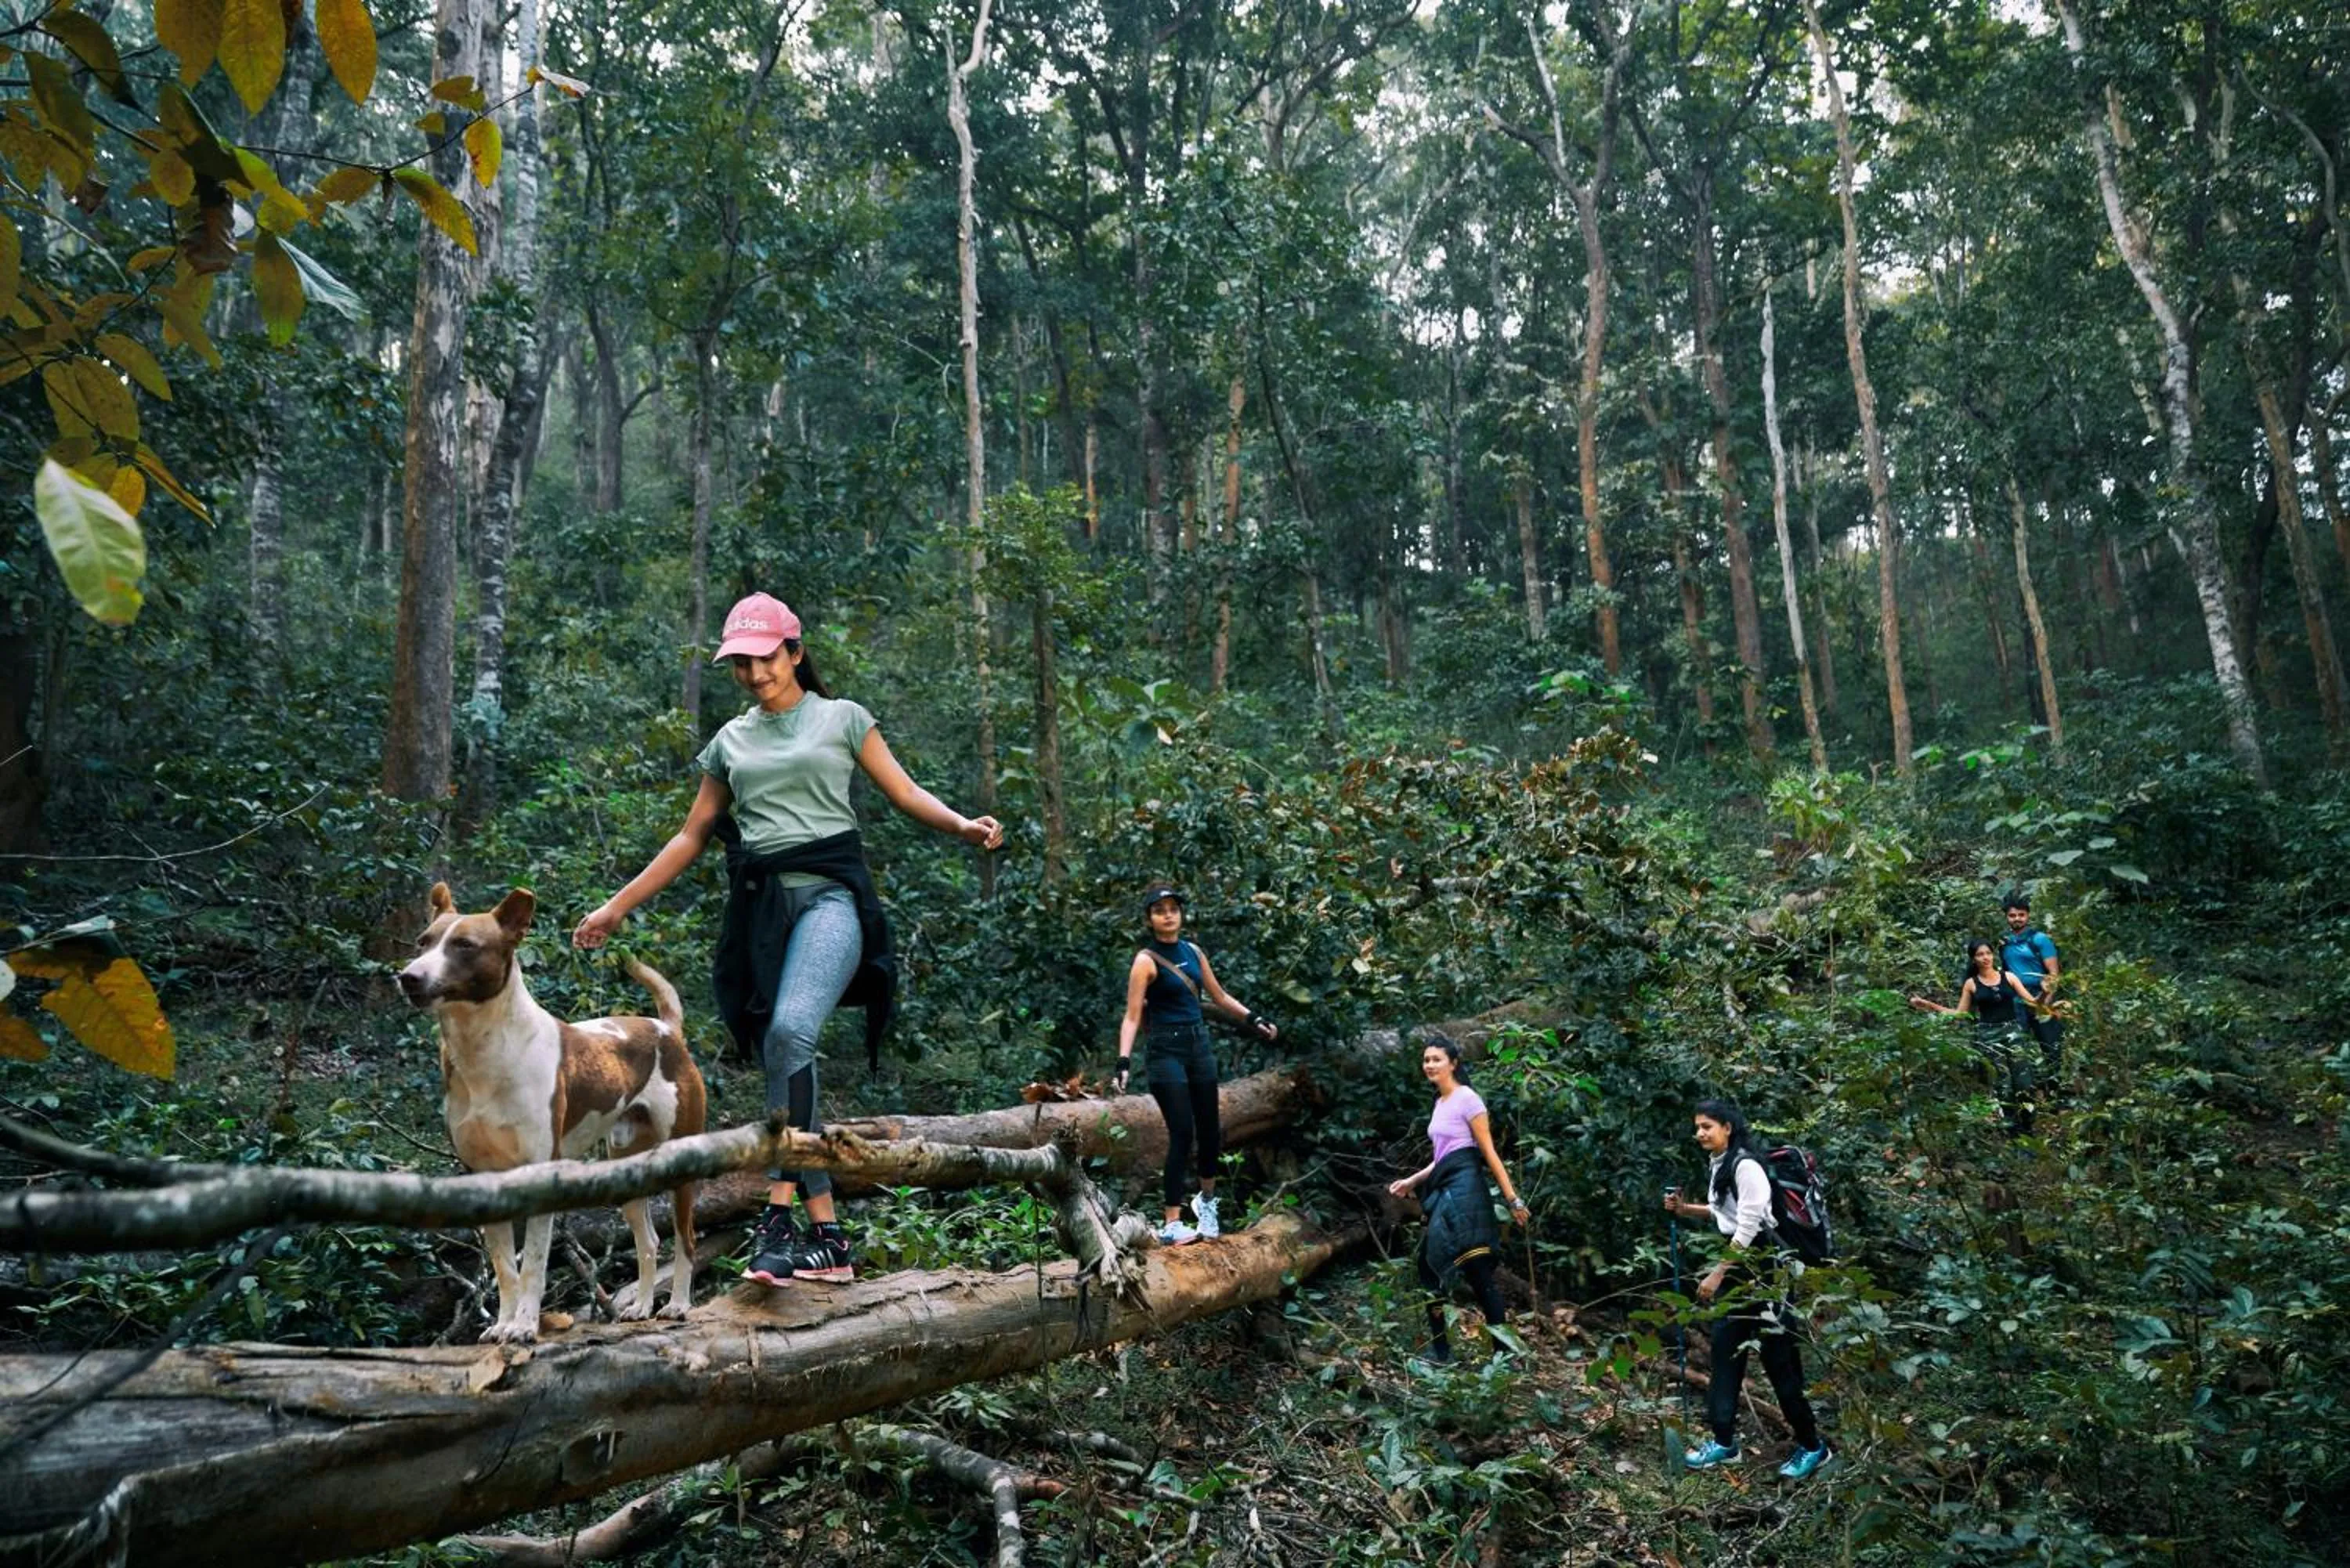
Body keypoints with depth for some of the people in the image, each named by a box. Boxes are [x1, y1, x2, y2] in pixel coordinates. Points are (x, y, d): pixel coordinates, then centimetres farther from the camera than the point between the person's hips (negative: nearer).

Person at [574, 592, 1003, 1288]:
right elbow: (691, 836, 23)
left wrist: (963, 825, -15)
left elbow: (905, 792, 5)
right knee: (785, 1073, 0)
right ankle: (829, 1238, 4)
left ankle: (778, 1215, -25)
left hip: (828, 893, -4)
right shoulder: (731, 740, 19)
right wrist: (618, 906, 22)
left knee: (791, 1032, -29)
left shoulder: (841, 717, 10)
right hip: (758, 905, 5)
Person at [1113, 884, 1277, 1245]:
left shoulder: (1193, 951, 8)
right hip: (1167, 1051, -6)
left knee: (1210, 1129, 11)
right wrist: (1124, 1060, -26)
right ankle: (1172, 1225, -7)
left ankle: (1206, 1201, 36)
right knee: (1183, 1134, -12)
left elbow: (1218, 996, 20)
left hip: (1199, 1045, 6)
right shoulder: (1146, 961, -10)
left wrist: (1254, 1020, 19)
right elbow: (1132, 1016, -14)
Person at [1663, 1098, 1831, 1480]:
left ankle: (1812, 1446, 13)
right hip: (1735, 1266, 9)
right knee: (1725, 1350, 11)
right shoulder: (1718, 1165, 9)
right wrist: (1685, 1209, 5)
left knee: (1778, 1357, -1)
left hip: (1763, 1266, -9)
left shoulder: (1746, 1166, -19)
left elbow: (1748, 1227, -21)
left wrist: (1716, 1275, -18)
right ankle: (1724, 1441, 19)